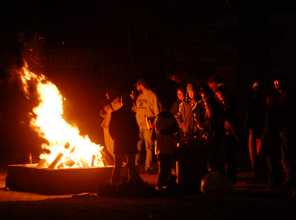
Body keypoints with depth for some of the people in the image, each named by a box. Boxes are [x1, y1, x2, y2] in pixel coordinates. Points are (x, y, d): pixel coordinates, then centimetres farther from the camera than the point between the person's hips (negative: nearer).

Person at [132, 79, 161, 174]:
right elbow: (135, 109, 19)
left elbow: (157, 111, -5)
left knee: (149, 147, -2)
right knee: (136, 147, 4)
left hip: (148, 126, -5)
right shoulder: (139, 97, 17)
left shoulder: (152, 96, -2)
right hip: (138, 126, 5)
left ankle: (148, 167, 4)